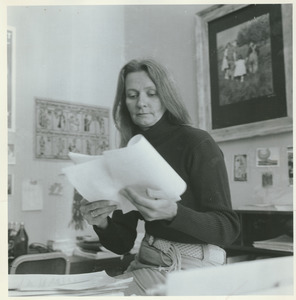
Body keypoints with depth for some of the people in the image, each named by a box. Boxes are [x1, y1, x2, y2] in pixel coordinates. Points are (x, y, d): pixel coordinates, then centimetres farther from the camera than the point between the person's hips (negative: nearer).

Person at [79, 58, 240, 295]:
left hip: (195, 264, -4)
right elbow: (123, 244, 9)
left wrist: (172, 213, -27)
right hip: (147, 262, 5)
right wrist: (102, 224, -13)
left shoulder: (197, 143, -7)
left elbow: (229, 228, -11)